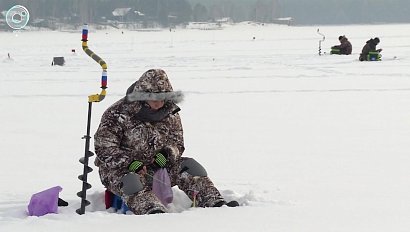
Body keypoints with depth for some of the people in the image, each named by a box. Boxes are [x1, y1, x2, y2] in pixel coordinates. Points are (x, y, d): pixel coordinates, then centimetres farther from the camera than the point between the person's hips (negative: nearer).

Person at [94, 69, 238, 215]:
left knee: (188, 169, -15)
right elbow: (104, 148, -15)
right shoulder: (117, 114, -12)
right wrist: (130, 163, -27)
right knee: (134, 183, -39)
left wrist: (167, 154, -13)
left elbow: (177, 142, 12)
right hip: (119, 169, -5)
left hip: (156, 165, 5)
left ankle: (215, 204, -26)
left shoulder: (170, 114, 4)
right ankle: (154, 212, -66)